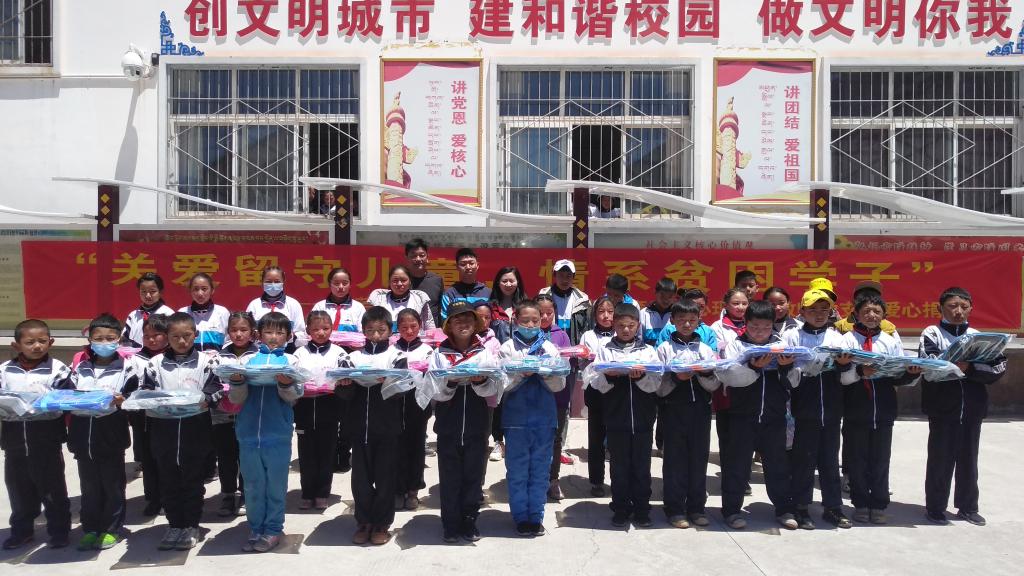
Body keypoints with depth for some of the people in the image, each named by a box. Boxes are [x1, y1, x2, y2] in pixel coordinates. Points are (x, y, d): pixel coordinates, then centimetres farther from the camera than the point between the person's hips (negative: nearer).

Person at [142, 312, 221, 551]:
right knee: (169, 481, 10)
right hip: (164, 430, 2)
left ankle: (191, 526, 19)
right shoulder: (156, 363, 5)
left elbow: (216, 391, -2)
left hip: (196, 431, -2)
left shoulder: (206, 362, 1)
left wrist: (205, 400, -21)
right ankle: (175, 525, 23)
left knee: (193, 480, 7)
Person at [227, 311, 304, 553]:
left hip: (278, 434, -2)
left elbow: (294, 396, -5)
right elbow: (236, 399, 5)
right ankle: (255, 529, 22)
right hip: (249, 433, 2)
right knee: (253, 485, 11)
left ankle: (273, 530, 18)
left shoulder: (291, 361, 4)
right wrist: (236, 381, -14)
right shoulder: (249, 361, 9)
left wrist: (286, 384, -25)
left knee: (275, 485, 6)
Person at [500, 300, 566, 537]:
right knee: (517, 470, 3)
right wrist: (521, 374, -21)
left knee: (540, 469, 7)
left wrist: (546, 374, -16)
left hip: (544, 417, 2)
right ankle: (521, 518, 14)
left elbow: (559, 385, 3)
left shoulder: (550, 348, 7)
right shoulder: (508, 348, 2)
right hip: (517, 417, -2)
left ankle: (536, 517, 18)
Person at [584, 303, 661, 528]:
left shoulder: (648, 351, 6)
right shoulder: (605, 351, 5)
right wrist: (609, 376, -20)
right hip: (616, 417, 0)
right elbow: (596, 383, -1)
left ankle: (641, 509, 18)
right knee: (619, 466, 8)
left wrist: (641, 376, -22)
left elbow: (655, 384, -4)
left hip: (643, 418, 1)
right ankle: (621, 509, 18)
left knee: (642, 466, 7)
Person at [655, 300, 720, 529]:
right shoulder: (665, 348, 4)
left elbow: (714, 385, 8)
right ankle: (675, 509, 8)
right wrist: (676, 378, -18)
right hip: (674, 410, -2)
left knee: (699, 458, 6)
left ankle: (696, 507, 16)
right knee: (675, 459, 1)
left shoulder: (705, 349, 10)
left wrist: (706, 373, -11)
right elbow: (659, 387, -2)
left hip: (700, 410, 3)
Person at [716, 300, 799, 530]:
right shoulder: (735, 346, 0)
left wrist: (787, 366, -15)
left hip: (774, 416, 3)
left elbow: (793, 381, 5)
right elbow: (726, 375, -16)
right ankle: (732, 509, 15)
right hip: (742, 416, -2)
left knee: (777, 463, 12)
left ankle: (783, 509, 24)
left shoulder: (781, 346, 8)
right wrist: (752, 368, -28)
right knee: (737, 463, 4)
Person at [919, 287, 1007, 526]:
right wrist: (956, 366, -28)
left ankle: (967, 507, 24)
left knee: (968, 459, 12)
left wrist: (969, 368, -20)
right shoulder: (932, 333, 0)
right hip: (943, 408, -3)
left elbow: (998, 368, -4)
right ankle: (936, 507, 14)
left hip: (973, 408, 3)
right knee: (940, 459, 3)